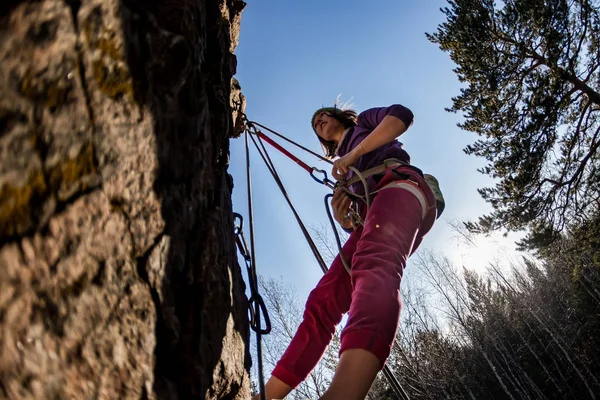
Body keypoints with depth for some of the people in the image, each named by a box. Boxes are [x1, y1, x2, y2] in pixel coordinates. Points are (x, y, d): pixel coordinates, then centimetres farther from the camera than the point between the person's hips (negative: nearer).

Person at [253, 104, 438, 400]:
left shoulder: (364, 122, 28)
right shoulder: (343, 170, 39)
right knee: (322, 301, -11)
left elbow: (402, 114, 4)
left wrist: (353, 154, -2)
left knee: (374, 267, -39)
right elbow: (355, 222, 31)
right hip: (374, 218, 7)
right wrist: (342, 218, 6)